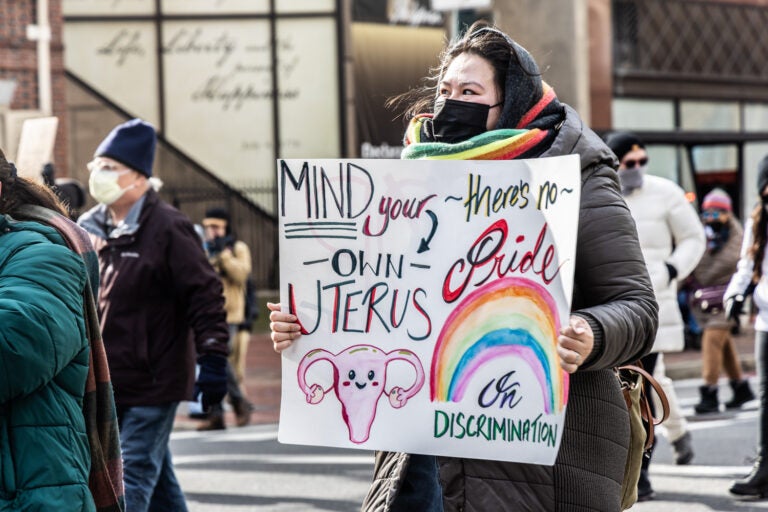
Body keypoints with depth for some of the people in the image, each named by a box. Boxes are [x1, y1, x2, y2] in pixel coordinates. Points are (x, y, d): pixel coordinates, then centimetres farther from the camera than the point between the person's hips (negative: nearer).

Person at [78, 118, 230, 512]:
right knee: (156, 479, 16)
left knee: (133, 477, -7)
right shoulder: (90, 229, 9)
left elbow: (204, 295, -15)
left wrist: (213, 358, -19)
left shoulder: (167, 229, -13)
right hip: (105, 383, 7)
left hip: (152, 380, -7)